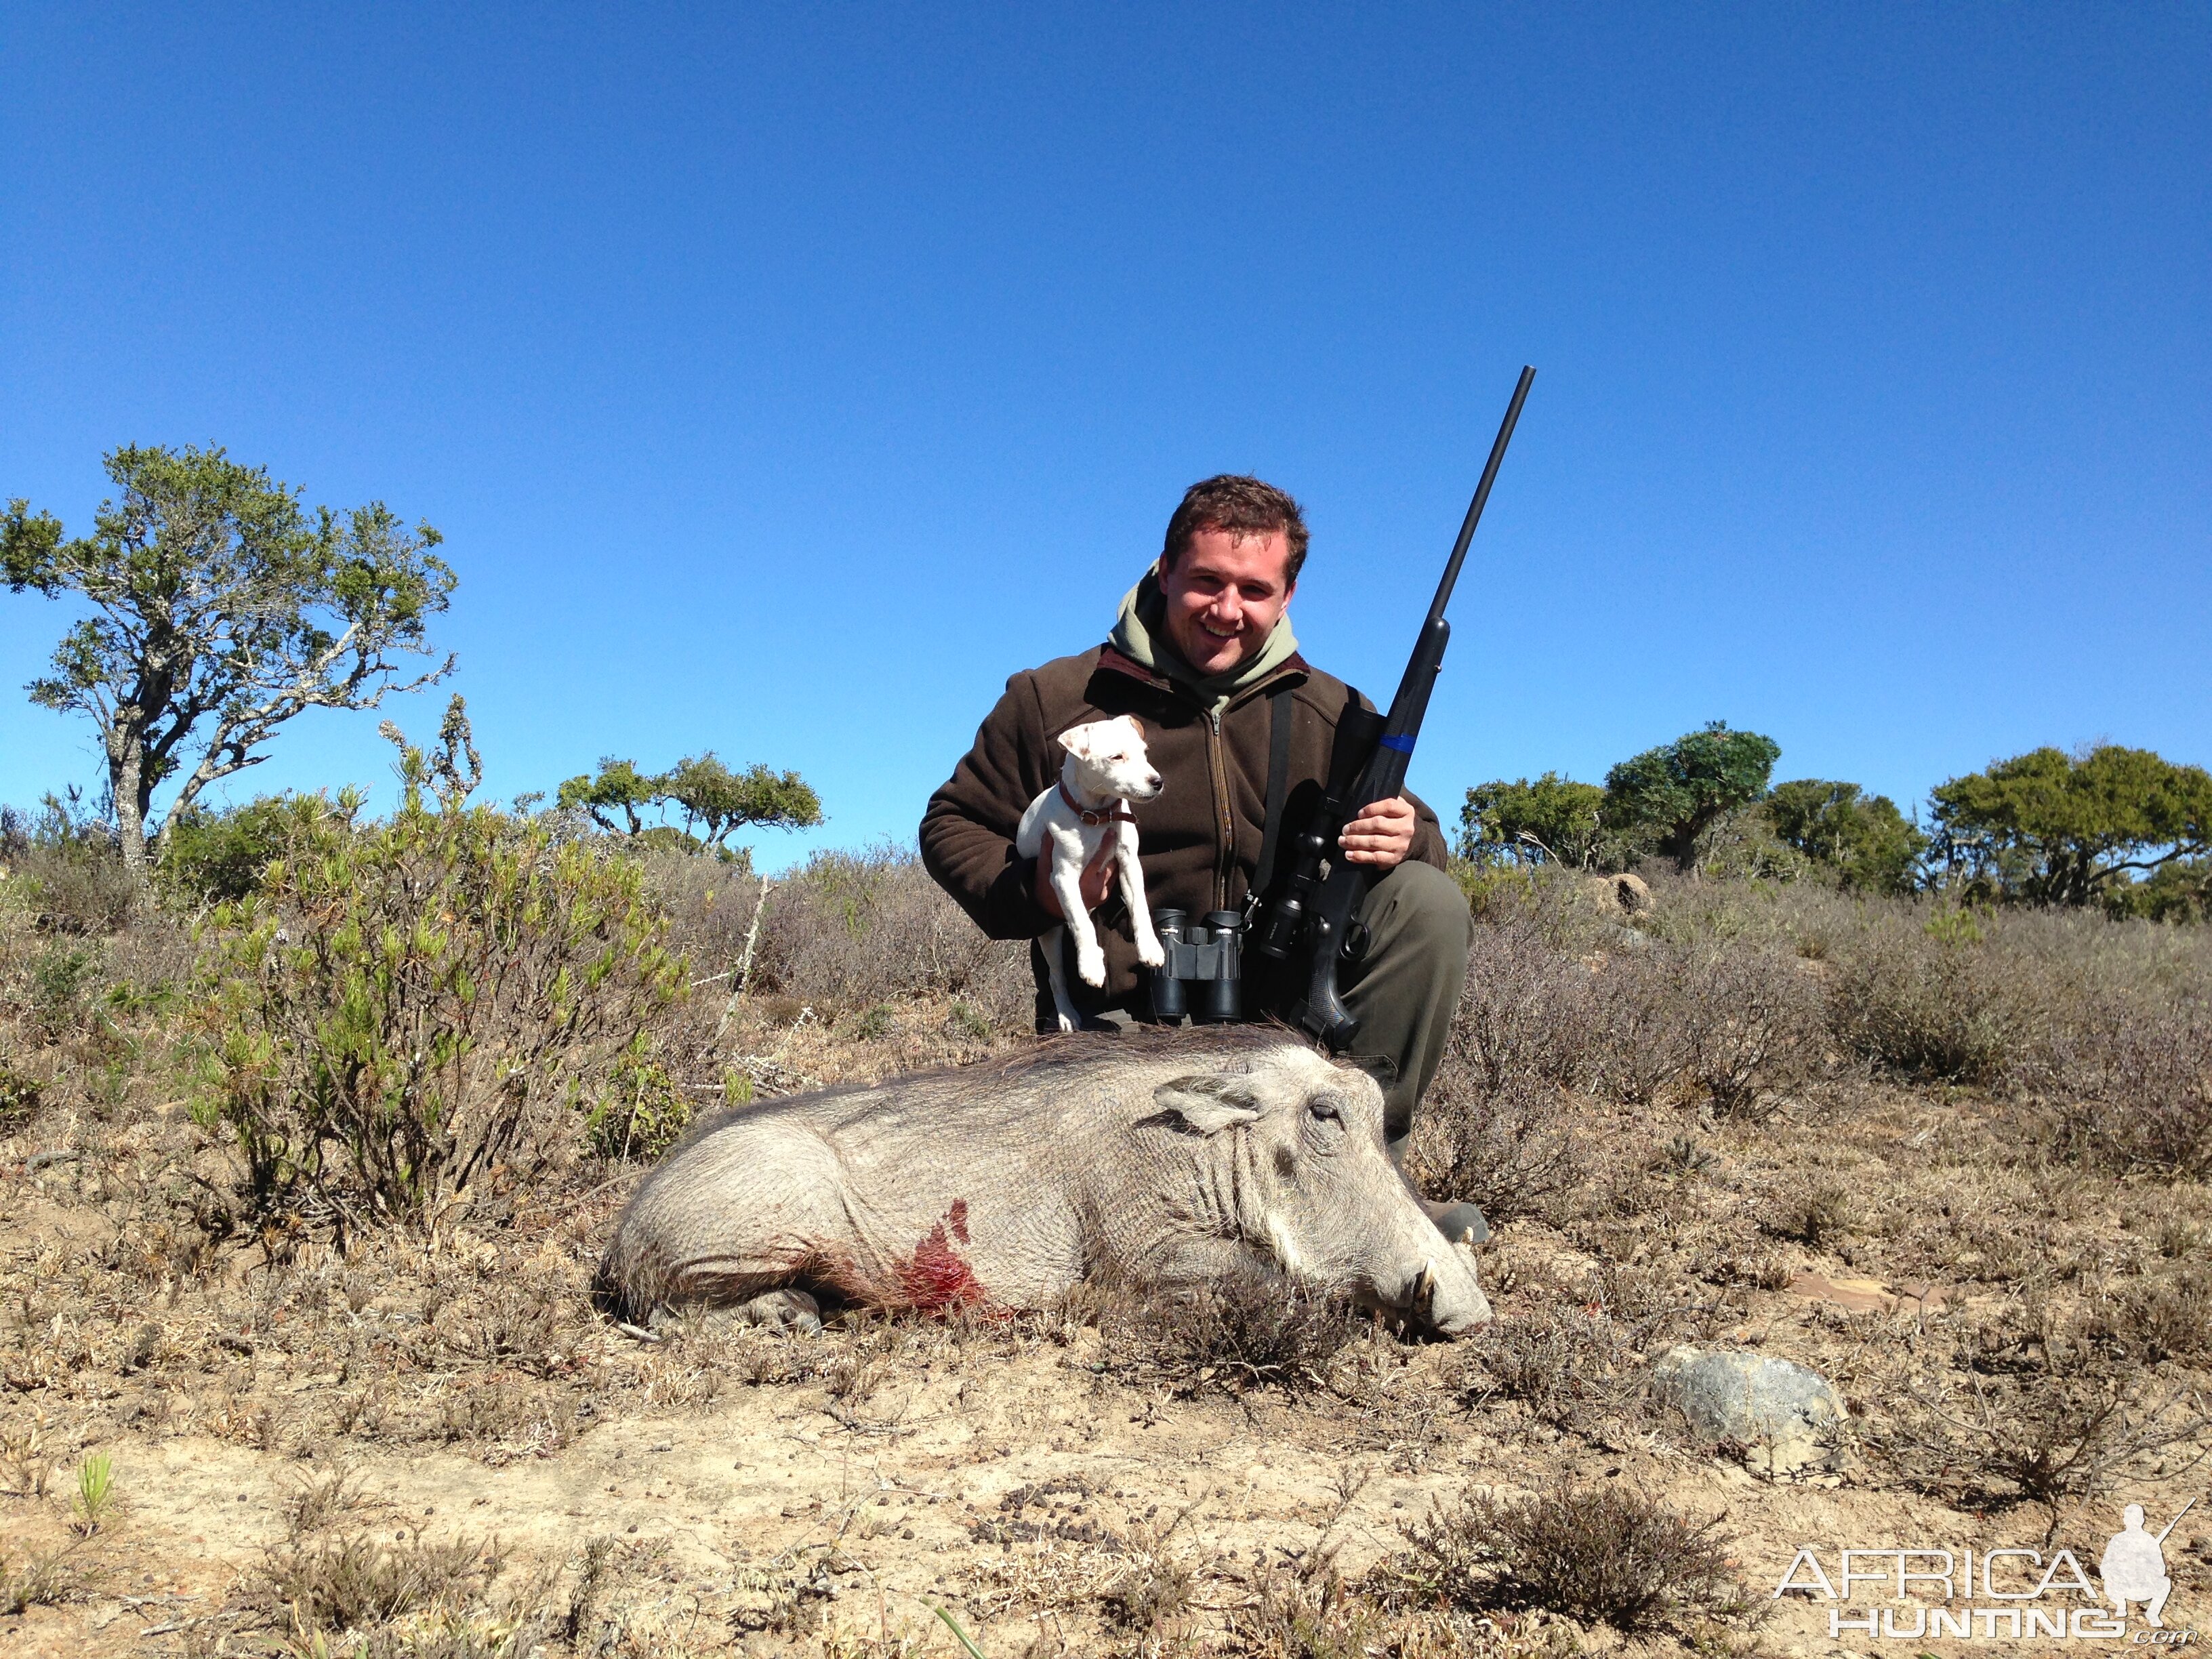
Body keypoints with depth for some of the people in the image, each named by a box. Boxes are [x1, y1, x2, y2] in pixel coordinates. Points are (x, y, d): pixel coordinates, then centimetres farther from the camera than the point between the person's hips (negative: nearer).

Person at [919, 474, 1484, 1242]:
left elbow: (1413, 835, 11)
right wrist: (1032, 892, -16)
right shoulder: (1054, 699, -3)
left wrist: (1403, 841, -16)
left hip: (1278, 1007, 3)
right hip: (1118, 1024, -3)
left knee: (1429, 901, -19)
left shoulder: (1332, 715, 3)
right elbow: (952, 825, 5)